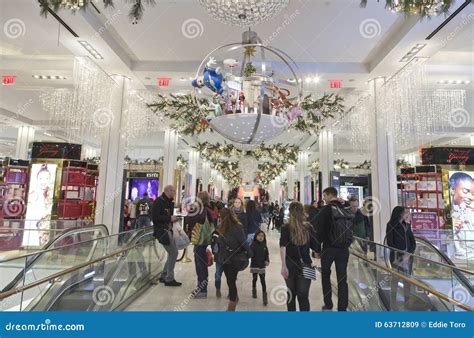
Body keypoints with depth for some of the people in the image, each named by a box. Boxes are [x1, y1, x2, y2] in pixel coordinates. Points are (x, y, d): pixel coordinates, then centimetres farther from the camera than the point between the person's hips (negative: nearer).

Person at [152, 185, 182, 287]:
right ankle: (169, 279, 5)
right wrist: (169, 218, -19)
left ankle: (163, 276, 27)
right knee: (173, 253, -6)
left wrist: (173, 218, 2)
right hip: (162, 230, -9)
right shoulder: (159, 201, -14)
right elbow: (155, 217, -21)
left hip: (168, 230, 10)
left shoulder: (169, 202, 13)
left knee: (172, 253, 15)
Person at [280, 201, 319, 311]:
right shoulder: (309, 227, -2)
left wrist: (283, 266, -16)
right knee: (304, 296, 5)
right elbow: (315, 246, 2)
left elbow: (283, 247, -16)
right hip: (305, 265, 0)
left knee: (291, 294, 18)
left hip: (290, 264, 0)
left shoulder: (286, 228, -5)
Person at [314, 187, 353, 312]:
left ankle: (328, 305, 19)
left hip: (329, 248, -4)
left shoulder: (326, 210, -12)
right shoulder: (347, 211, 6)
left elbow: (319, 231, -13)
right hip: (344, 249, 4)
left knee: (325, 275, 15)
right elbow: (350, 230, 11)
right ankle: (342, 308, 12)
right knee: (342, 279, 9)